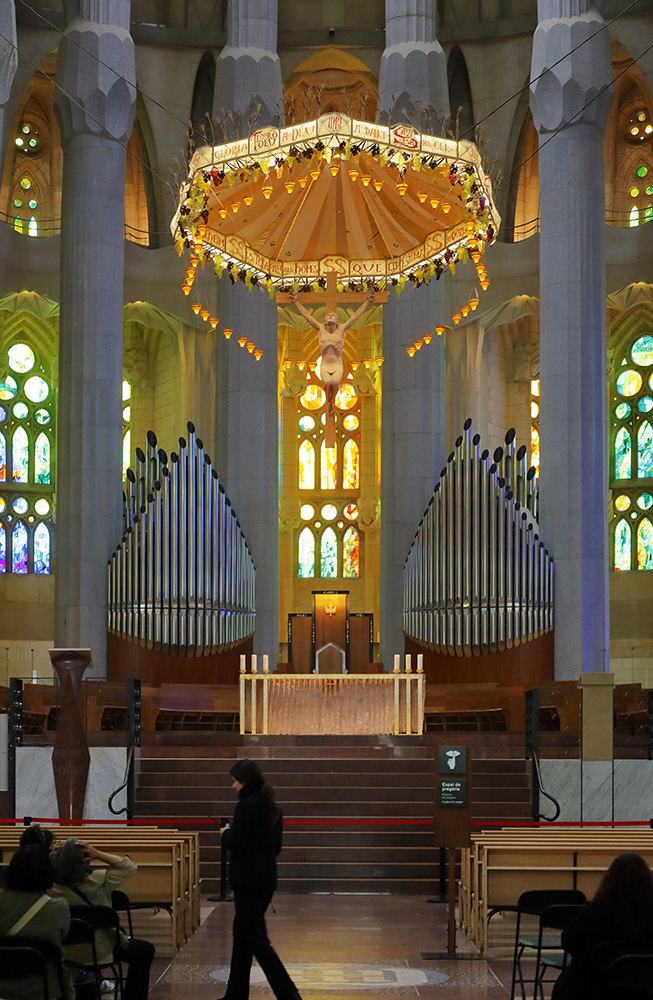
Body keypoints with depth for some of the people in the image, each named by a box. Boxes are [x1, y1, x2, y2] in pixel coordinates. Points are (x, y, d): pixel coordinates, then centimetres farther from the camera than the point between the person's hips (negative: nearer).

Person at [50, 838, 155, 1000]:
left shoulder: (50, 886, -18)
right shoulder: (96, 881, -27)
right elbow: (129, 867, -14)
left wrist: (56, 855, -8)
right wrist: (98, 854, -19)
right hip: (100, 954, -5)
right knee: (146, 950, 18)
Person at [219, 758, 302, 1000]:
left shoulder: (246, 805, -15)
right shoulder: (272, 808, 12)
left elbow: (236, 843, -21)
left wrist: (226, 833, 0)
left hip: (248, 882, -9)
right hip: (267, 879, 9)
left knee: (256, 939, -6)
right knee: (242, 935, 17)